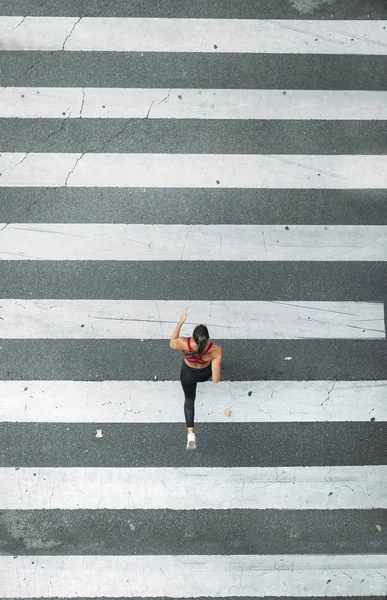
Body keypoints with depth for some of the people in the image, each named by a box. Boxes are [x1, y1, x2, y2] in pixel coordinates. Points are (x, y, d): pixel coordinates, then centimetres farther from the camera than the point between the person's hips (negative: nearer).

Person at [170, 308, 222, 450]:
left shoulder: (183, 343, -40)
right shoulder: (215, 350, -40)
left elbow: (171, 344, -12)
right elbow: (216, 379, -32)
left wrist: (180, 322, -13)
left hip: (188, 374, -1)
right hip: (205, 374, 1)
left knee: (189, 399, 27)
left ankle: (190, 434, 16)